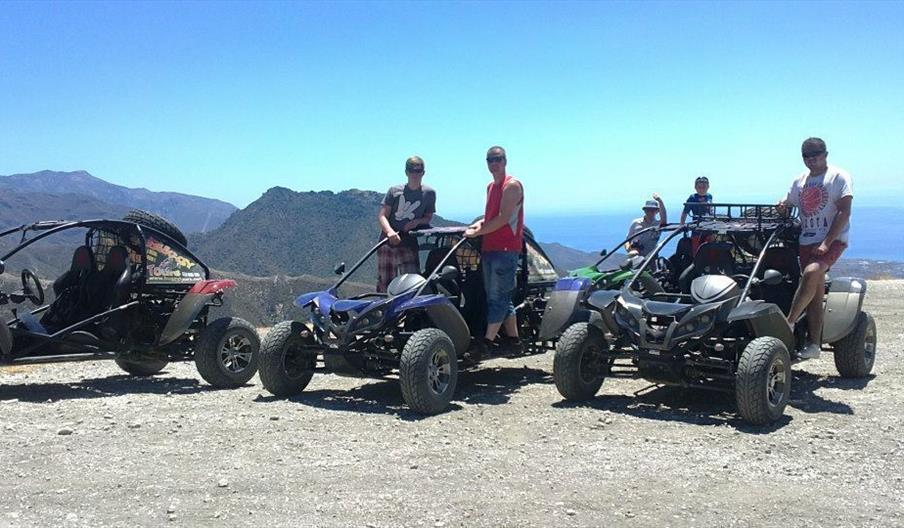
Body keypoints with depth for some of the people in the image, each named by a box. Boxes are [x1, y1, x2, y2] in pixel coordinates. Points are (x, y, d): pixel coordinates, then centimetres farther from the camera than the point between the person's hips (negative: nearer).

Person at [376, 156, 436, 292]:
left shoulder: (429, 193, 4)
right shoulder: (394, 191, 4)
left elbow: (428, 218, 12)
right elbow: (382, 216, -2)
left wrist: (417, 221, -12)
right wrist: (390, 232, -22)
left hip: (408, 245, -2)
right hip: (386, 242, 2)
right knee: (384, 283, 7)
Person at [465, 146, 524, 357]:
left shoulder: (512, 185, -8)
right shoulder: (491, 187, 19)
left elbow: (503, 218, -16)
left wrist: (477, 232, -14)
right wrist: (480, 223, 8)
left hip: (505, 249, -9)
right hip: (489, 248, 9)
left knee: (497, 297, -10)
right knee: (501, 297, 12)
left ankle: (488, 340, -12)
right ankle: (513, 338, 19)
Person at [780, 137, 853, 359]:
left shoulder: (838, 177, -2)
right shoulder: (800, 180, 15)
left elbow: (844, 212, -10)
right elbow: (788, 203, 27)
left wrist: (826, 243, -18)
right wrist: (783, 204, -1)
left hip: (833, 240, -5)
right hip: (807, 241, 5)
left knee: (811, 273, -30)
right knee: (815, 294, 2)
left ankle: (788, 323, -26)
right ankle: (814, 344, 3)